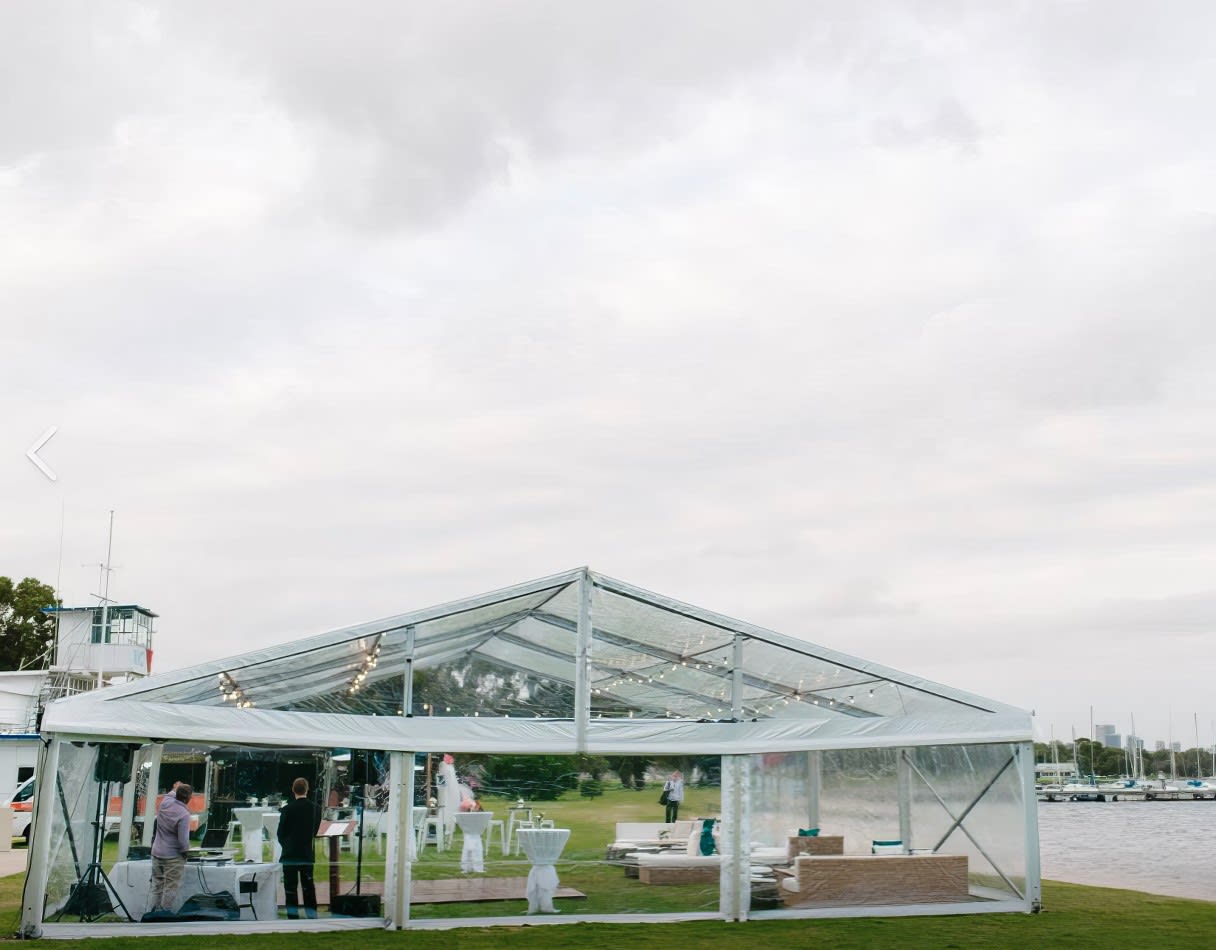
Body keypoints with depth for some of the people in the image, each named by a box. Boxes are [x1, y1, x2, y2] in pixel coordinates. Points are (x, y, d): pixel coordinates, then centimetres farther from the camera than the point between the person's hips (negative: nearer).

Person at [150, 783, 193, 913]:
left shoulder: (165, 802, -4)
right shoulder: (184, 814, -22)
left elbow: (171, 795, 24)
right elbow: (183, 840, -22)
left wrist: (176, 789, 45)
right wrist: (186, 852, -3)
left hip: (156, 853, 7)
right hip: (173, 857, -7)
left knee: (157, 886, 14)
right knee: (170, 888, 1)